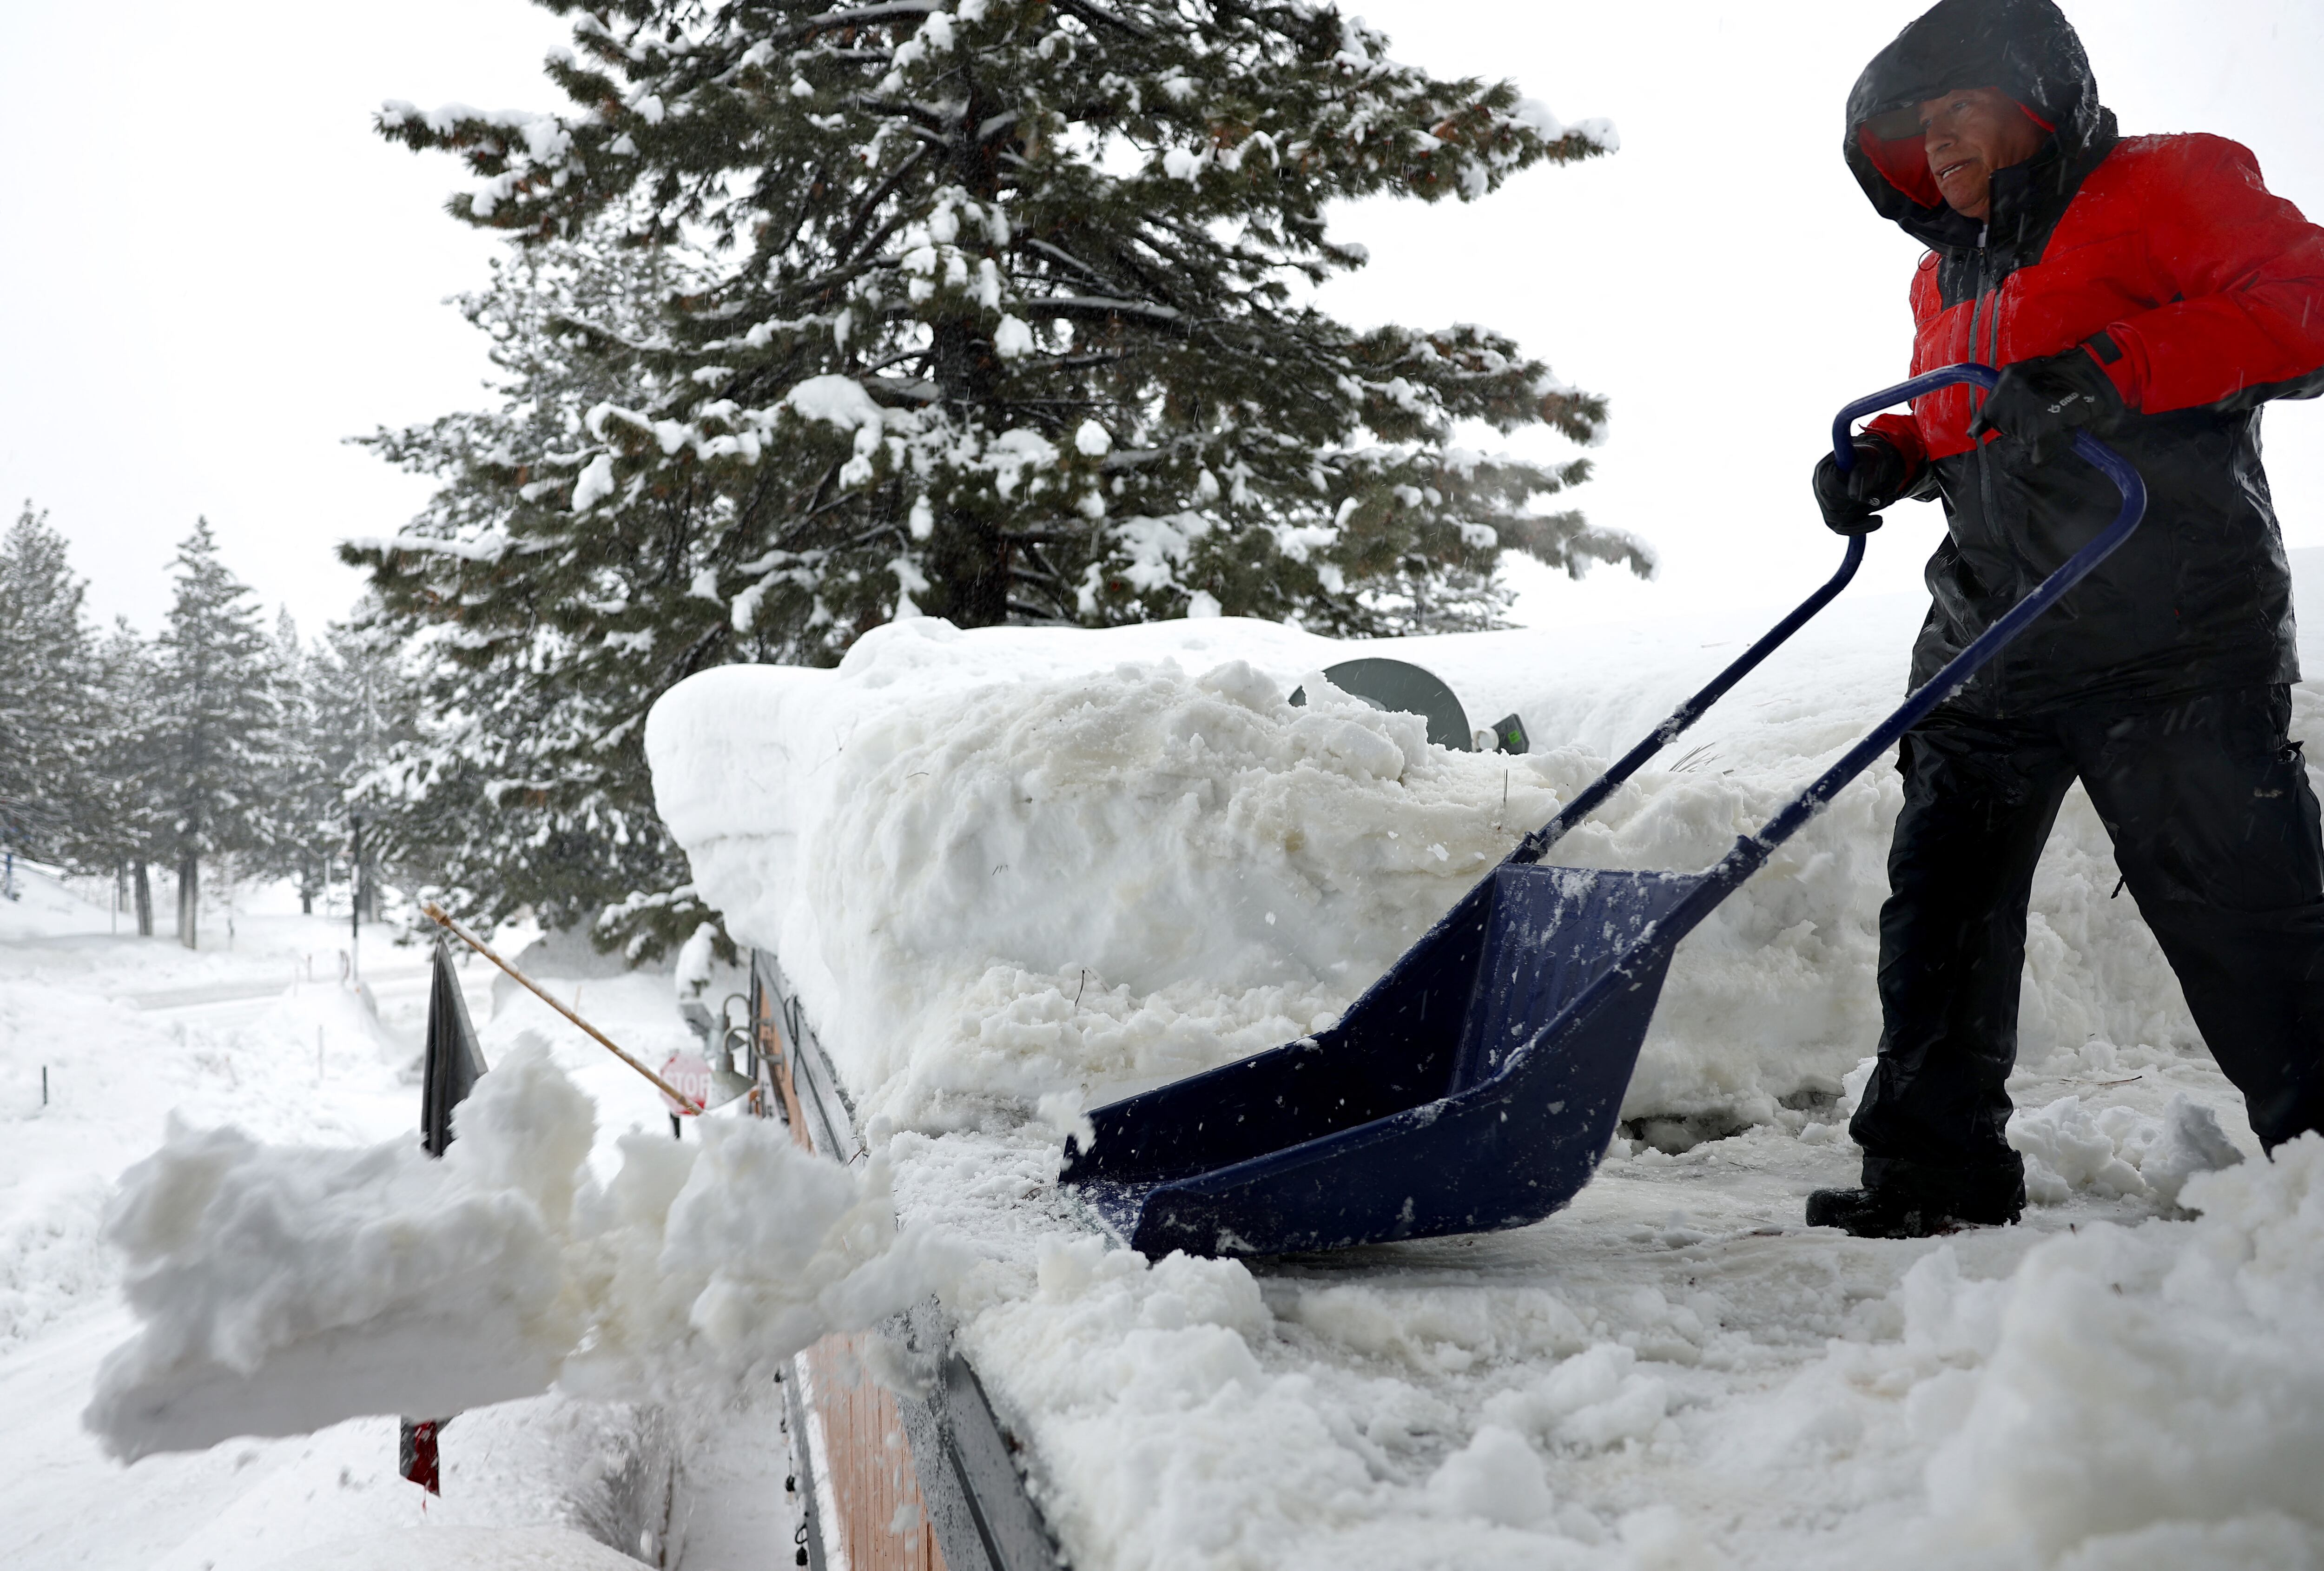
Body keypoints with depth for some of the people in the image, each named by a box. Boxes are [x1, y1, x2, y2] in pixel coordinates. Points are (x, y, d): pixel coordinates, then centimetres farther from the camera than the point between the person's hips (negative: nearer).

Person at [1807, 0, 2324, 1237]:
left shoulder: (2168, 185, 0)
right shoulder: (1945, 277, 22)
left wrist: (2123, 365, -24)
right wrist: (1891, 456, 11)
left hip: (2168, 634, -7)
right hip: (1990, 639, 7)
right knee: (1941, 900, 5)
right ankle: (1934, 1166, 14)